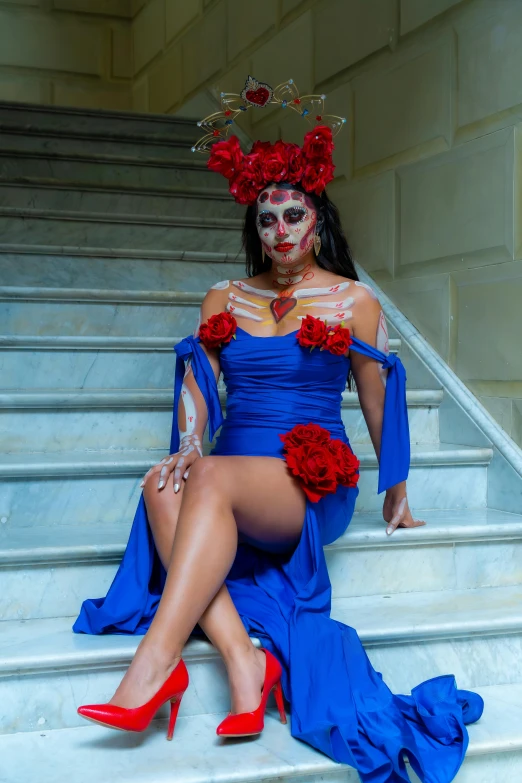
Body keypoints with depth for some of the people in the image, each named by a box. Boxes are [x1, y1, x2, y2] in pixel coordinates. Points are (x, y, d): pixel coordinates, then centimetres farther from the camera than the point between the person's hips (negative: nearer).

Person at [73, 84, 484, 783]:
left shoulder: (354, 301, 9)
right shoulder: (224, 300, 19)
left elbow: (378, 399, 13)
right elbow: (198, 379, 7)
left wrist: (397, 494, 18)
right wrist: (187, 445, -13)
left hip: (314, 482, -3)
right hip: (230, 479, 3)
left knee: (213, 478, -36)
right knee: (164, 485, -33)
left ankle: (156, 662, -43)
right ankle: (243, 658, -40)